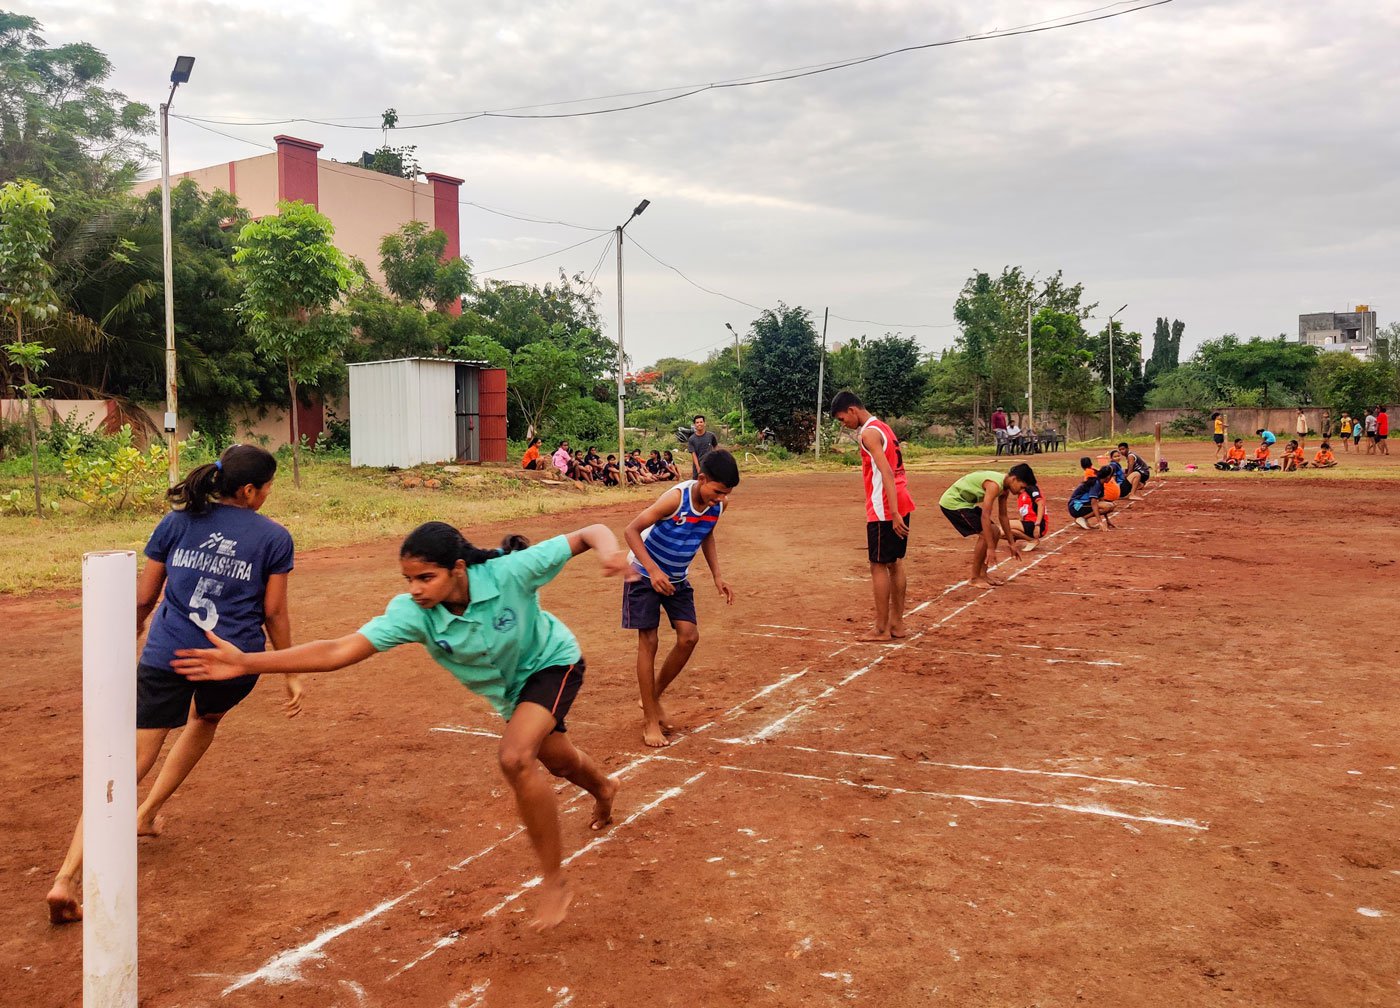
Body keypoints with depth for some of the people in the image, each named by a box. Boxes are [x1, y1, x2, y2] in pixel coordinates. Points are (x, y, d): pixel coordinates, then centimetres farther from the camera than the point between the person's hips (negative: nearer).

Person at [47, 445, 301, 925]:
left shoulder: (177, 522, 8)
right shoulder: (274, 537, 1)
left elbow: (143, 600, 9)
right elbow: (274, 613, 4)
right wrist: (290, 674, 14)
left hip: (167, 655, 1)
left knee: (130, 762, -3)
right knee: (205, 719, 33)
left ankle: (68, 877, -15)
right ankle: (146, 814, 38)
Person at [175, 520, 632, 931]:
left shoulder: (510, 572, -39)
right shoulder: (412, 613, -32)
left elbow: (590, 533, -34)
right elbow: (341, 650, -39)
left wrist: (610, 550, -58)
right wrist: (246, 662, -47)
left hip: (553, 663, -5)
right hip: (509, 688, 5)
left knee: (514, 758, -29)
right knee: (559, 762, 28)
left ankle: (554, 881, -9)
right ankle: (603, 788, 69)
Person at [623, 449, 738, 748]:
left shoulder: (718, 504, -10)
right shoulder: (676, 498, -30)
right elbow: (631, 530, -26)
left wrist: (717, 576, 3)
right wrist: (653, 571, -34)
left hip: (677, 578, 6)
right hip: (645, 574, -6)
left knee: (689, 637, -5)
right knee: (648, 641, -7)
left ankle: (654, 696, 17)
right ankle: (650, 719, 3)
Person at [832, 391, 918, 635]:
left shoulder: (869, 433, -13)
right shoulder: (883, 427, 17)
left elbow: (886, 473, -22)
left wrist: (893, 513, -26)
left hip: (883, 509, -9)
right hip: (901, 505, 9)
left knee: (879, 565, -2)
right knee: (895, 563, 13)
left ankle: (881, 629, 3)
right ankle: (897, 624, 18)